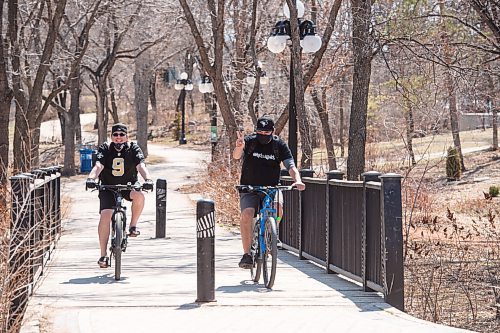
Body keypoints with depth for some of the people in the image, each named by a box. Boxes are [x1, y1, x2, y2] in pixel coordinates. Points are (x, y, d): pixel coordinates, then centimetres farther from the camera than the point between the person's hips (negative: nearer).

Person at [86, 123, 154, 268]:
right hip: (108, 187, 0)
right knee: (105, 216, -18)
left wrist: (147, 179, -44)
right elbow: (98, 165, -25)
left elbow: (140, 165, -23)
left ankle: (133, 225, -8)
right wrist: (91, 178, -46)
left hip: (128, 185, 0)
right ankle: (103, 255, -12)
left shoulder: (133, 149, -8)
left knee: (139, 196, -33)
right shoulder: (105, 149, -9)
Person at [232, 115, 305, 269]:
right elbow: (236, 156, -23)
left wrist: (297, 180, -33)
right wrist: (239, 147, -47)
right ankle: (247, 254, -19)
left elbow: (291, 166, -12)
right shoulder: (249, 141, -5)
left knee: (277, 207, -30)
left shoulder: (279, 145, -3)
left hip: (271, 187, 1)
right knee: (247, 214, -26)